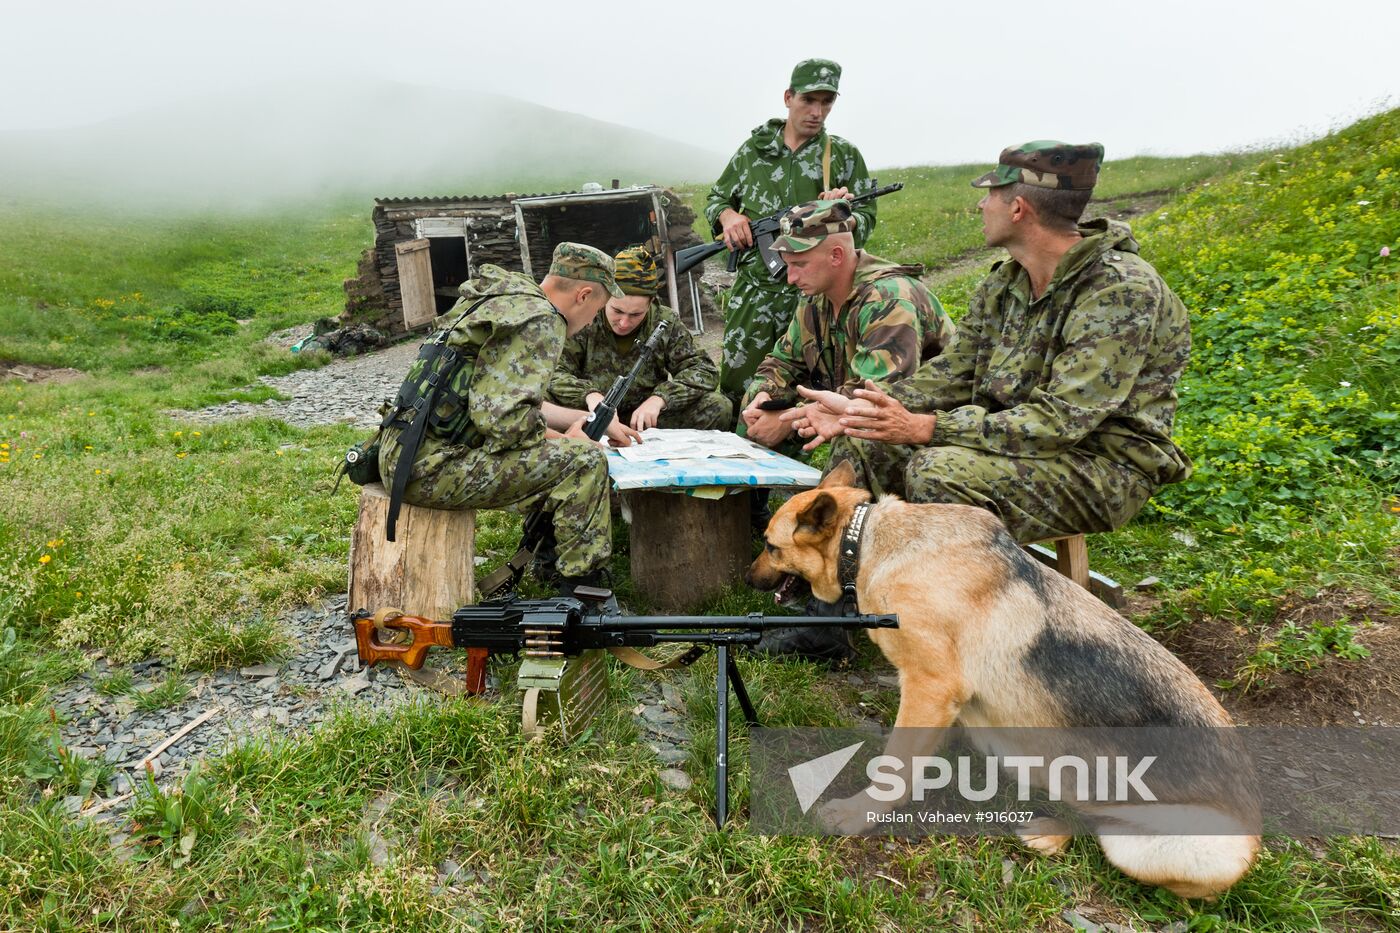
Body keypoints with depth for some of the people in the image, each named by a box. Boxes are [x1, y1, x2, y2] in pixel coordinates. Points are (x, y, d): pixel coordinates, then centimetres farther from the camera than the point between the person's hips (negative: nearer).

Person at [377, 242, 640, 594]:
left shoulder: (507, 299, 17)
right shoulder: (541, 320, -13)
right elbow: (504, 418, -23)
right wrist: (567, 440, -5)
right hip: (432, 468, -10)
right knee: (583, 460, -12)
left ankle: (543, 557, 30)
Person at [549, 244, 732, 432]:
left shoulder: (666, 323, -1)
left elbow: (704, 371, -6)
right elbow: (553, 373, -14)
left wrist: (659, 398, -23)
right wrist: (589, 395, -35)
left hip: (649, 424, 2)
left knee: (718, 408, -19)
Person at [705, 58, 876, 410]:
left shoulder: (844, 156, 5)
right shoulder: (753, 150, 10)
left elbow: (865, 222, 5)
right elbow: (716, 199, 19)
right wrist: (727, 215, -4)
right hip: (753, 292, 2)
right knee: (735, 387, 5)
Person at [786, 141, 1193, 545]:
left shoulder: (1121, 290, -21)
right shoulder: (1005, 283, 5)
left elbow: (1061, 421, -27)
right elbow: (956, 372, 6)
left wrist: (923, 428, -31)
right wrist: (858, 407, -10)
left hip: (1105, 468, -8)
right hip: (1019, 440, 8)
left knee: (940, 471, -33)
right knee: (860, 442, -3)